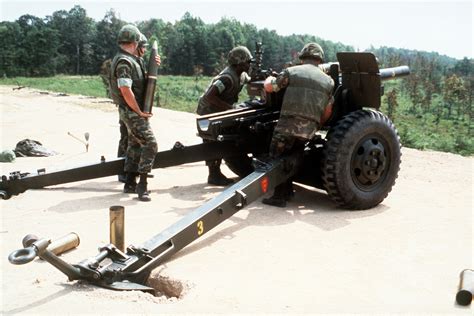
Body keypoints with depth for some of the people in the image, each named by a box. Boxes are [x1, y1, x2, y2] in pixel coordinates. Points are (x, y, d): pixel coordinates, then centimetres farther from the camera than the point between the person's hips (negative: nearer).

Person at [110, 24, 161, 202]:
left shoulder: (131, 59, 13)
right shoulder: (124, 62, -18)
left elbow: (141, 80, 25)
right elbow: (126, 90, -26)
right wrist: (140, 112, -20)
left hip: (133, 111, 10)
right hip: (132, 112, -10)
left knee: (135, 146, 15)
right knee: (150, 145, -13)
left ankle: (130, 184, 24)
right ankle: (142, 186, -12)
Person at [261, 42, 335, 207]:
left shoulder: (291, 71, 3)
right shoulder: (328, 80, 12)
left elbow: (269, 87, 11)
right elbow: (328, 111, 15)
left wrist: (268, 79, 34)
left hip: (287, 124, -4)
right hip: (309, 129, 4)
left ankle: (280, 196, 6)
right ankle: (287, 191, 27)